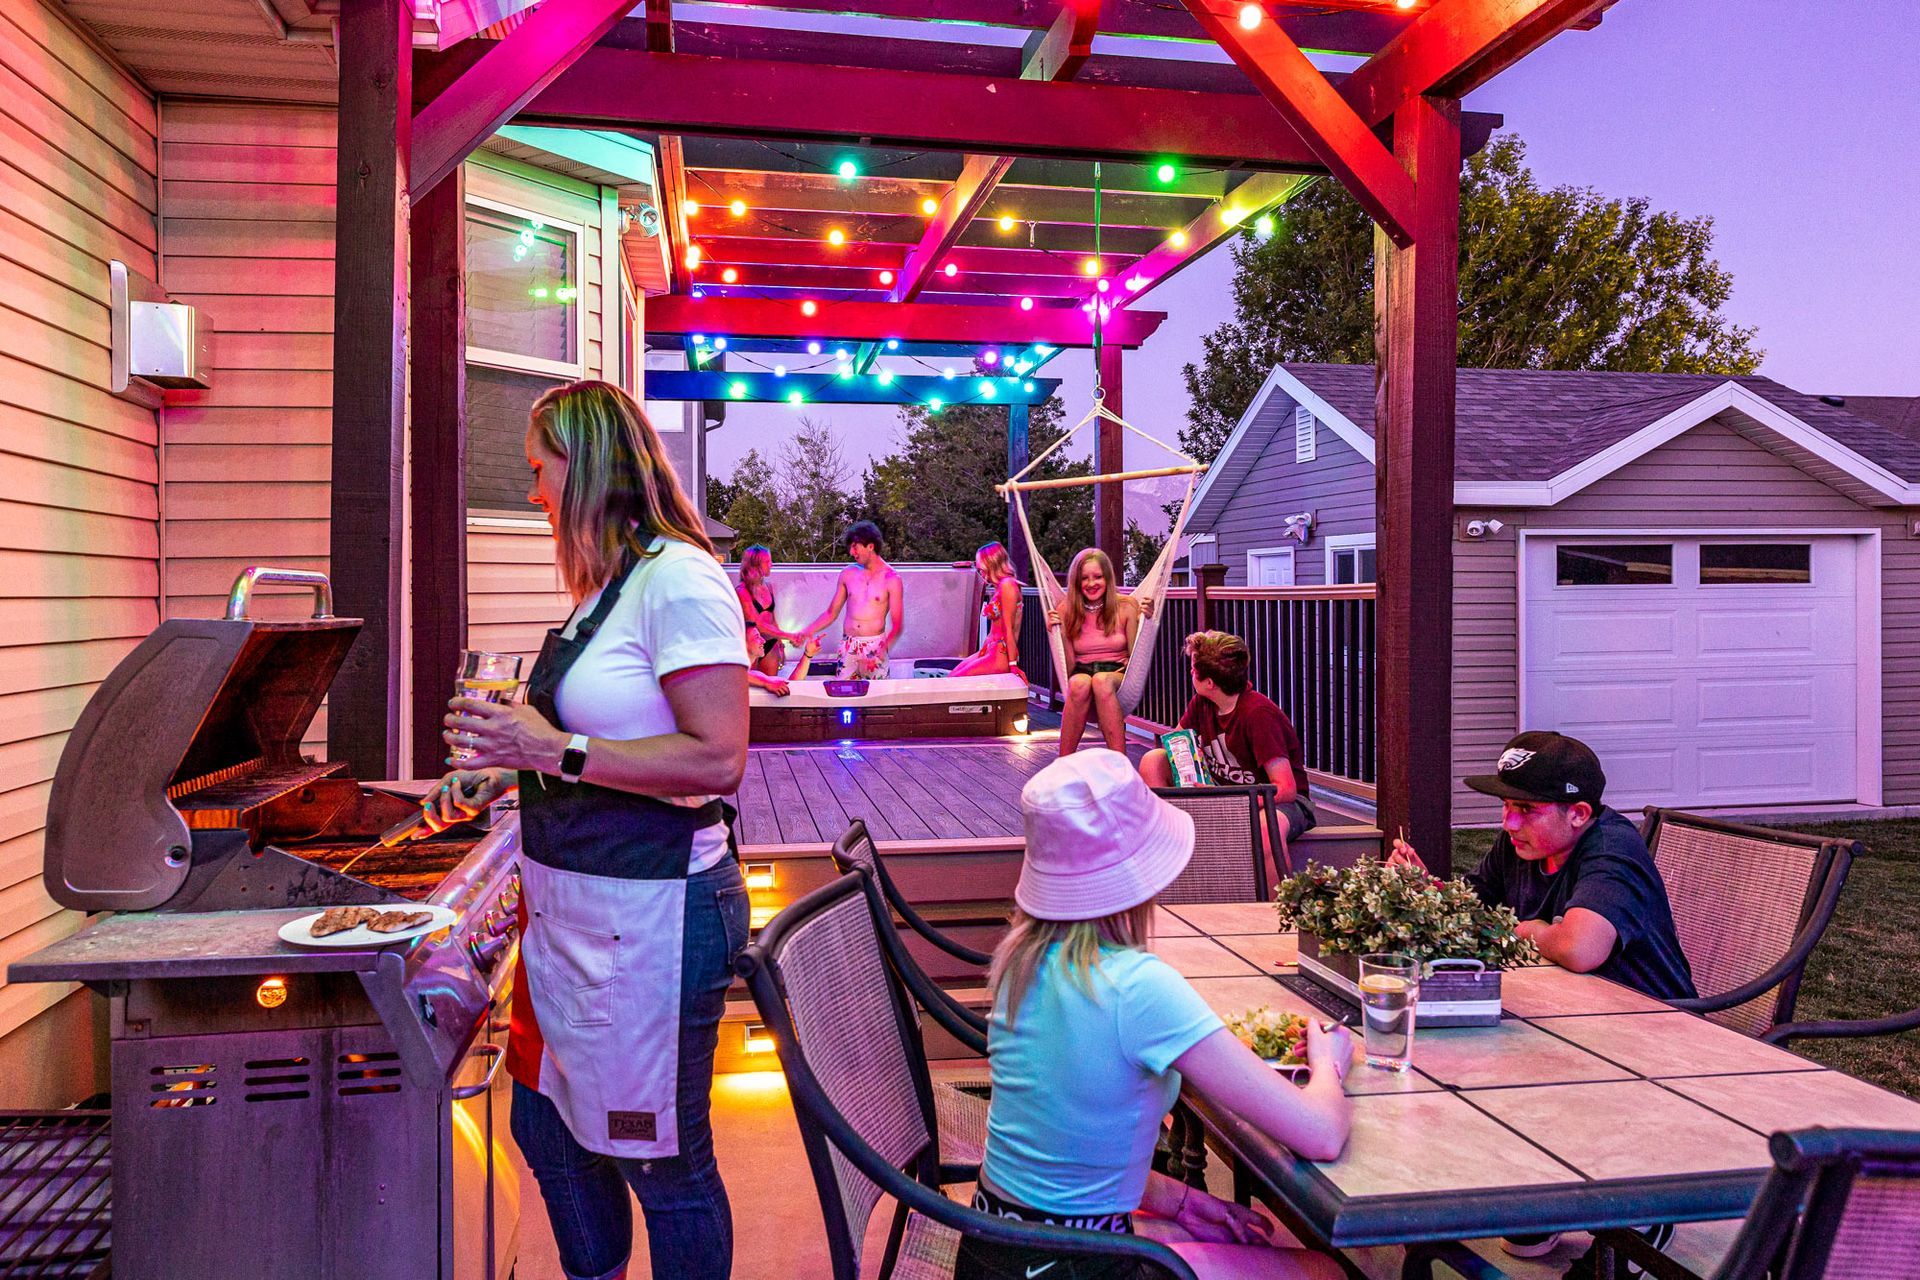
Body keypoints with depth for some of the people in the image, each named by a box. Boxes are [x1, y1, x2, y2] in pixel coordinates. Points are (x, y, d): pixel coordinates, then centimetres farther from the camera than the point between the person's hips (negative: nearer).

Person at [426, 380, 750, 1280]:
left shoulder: (678, 578, -17)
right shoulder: (605, 586, 12)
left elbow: (716, 762, -24)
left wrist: (558, 751, -22)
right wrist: (500, 776, 15)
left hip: (651, 914, -10)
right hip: (569, 904, 10)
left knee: (661, 1157, 7)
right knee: (545, 1125, 22)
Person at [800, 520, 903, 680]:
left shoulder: (891, 578, -7)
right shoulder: (847, 574, 4)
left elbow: (897, 624, -10)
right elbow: (831, 613, 11)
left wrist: (881, 652, -25)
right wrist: (807, 631, -4)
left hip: (875, 646, -3)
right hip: (848, 647, 3)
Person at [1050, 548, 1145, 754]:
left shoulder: (1126, 607, 4)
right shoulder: (1066, 610, 6)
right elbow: (1069, 669, 4)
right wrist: (1059, 632, -9)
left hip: (1118, 675, -1)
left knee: (1102, 681, -36)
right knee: (1079, 683, -36)